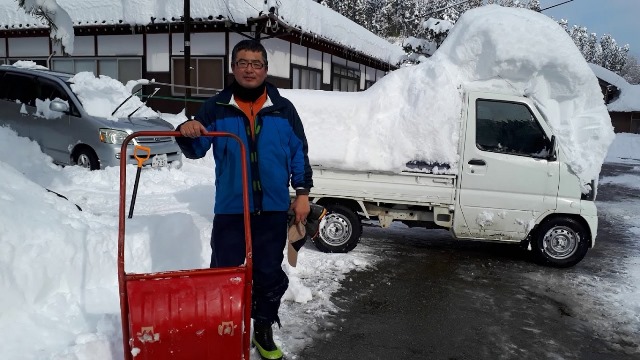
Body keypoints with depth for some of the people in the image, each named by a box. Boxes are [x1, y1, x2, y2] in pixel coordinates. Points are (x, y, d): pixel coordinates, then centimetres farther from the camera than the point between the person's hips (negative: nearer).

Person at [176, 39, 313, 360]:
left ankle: (263, 332, 29)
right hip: (230, 209, -1)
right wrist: (187, 132, -22)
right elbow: (195, 149, 1)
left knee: (270, 273, 11)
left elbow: (299, 153, 8)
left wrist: (302, 192, 3)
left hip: (273, 208, 1)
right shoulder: (216, 108, 1)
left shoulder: (283, 109, 4)